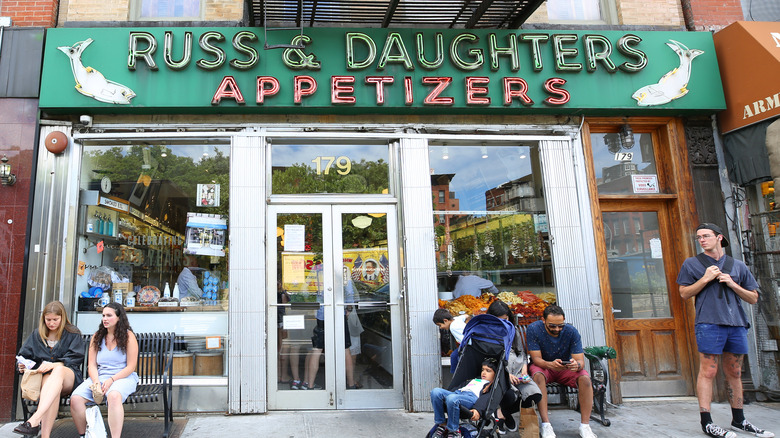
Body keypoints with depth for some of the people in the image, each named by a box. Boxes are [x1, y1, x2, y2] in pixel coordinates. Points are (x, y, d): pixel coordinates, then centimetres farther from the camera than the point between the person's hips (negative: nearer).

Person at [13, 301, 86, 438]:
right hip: (42, 376, 2)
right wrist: (22, 366, -3)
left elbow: (75, 359, -1)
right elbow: (24, 355, 22)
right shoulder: (37, 335, 20)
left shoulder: (73, 333, 10)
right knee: (51, 384, -38)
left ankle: (35, 420, -55)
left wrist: (54, 365, -18)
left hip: (67, 377, -2)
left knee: (58, 370, -41)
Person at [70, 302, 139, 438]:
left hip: (123, 377, -4)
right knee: (75, 398, -22)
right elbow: (92, 365, 8)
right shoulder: (97, 336, 13)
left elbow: (130, 367, -3)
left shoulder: (128, 336, 0)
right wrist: (96, 383, -10)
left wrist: (111, 380, -15)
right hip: (99, 377, 5)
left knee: (114, 395, -37)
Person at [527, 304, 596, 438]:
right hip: (543, 366, -1)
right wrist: (550, 364, -43)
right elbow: (536, 358, -20)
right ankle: (546, 425, -32)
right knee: (538, 376, -35)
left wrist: (577, 365, -45)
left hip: (566, 368, 2)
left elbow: (581, 361, -19)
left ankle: (585, 426, -19)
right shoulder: (533, 329, -20)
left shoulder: (571, 331, -17)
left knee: (585, 378, -27)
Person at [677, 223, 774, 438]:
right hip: (709, 323, -4)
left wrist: (733, 284, -3)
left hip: (736, 324, 4)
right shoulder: (691, 263, 7)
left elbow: (753, 298, 14)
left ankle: (738, 420, 22)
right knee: (708, 372, -7)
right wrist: (706, 278, -8)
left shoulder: (738, 266, 15)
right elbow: (684, 293, 3)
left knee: (734, 374, 11)